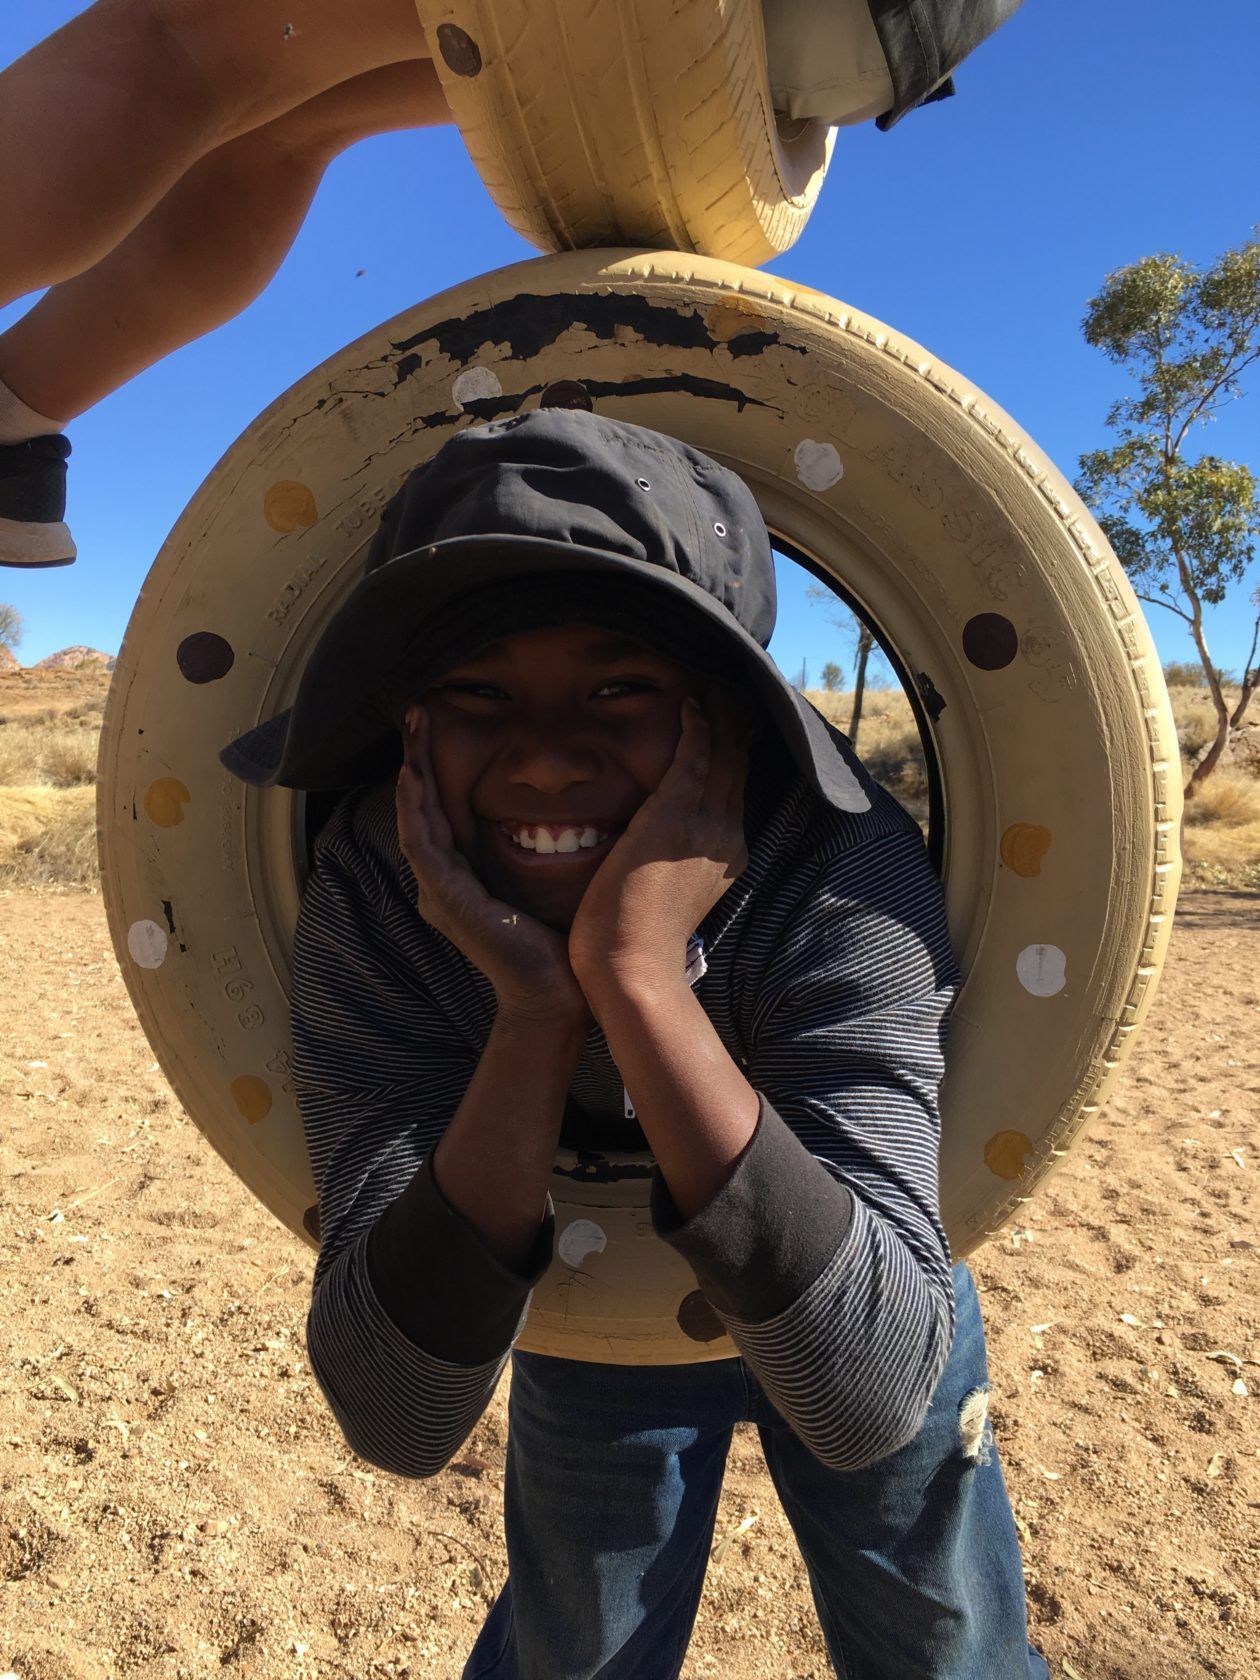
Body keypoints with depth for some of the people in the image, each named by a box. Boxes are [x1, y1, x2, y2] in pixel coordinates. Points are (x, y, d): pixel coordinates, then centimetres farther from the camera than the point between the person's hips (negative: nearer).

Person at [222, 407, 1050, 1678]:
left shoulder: (844, 876, -35)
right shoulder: (370, 900, -29)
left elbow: (870, 1403, -41)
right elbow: (396, 1425, -31)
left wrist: (645, 981, -50)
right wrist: (534, 1019, -45)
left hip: (838, 1324, 0)